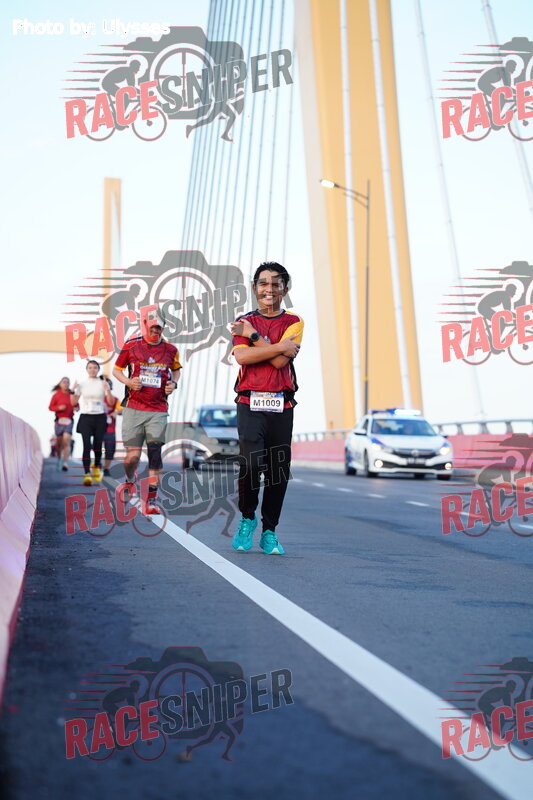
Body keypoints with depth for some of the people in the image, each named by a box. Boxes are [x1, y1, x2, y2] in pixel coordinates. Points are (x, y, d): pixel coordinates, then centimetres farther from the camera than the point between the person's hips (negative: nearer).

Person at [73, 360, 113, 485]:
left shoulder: (103, 384, 6)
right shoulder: (82, 384, 7)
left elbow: (111, 402, 0)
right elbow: (73, 402, 4)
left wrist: (107, 390, -14)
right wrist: (73, 390, -12)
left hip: (100, 418, 1)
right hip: (86, 417, -1)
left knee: (97, 445, 5)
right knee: (87, 445, -13)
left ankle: (96, 467, 33)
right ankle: (87, 474, -19)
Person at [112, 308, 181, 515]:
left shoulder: (170, 350, 5)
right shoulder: (131, 346, 1)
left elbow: (176, 369, 25)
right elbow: (116, 369, 13)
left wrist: (173, 384, 4)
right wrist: (128, 381, -7)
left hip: (158, 410, 1)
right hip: (133, 408, -1)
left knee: (155, 453, -8)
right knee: (132, 456, -2)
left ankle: (151, 499, -1)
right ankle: (130, 480, 33)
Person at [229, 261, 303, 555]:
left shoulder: (293, 322, 8)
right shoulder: (244, 322, 11)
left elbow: (280, 361, -7)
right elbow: (241, 356, -8)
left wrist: (253, 335, -4)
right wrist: (281, 346, -9)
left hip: (281, 406, 1)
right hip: (250, 403, -1)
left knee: (278, 472, 3)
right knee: (251, 462, -18)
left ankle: (269, 532, 17)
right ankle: (247, 518, 6)